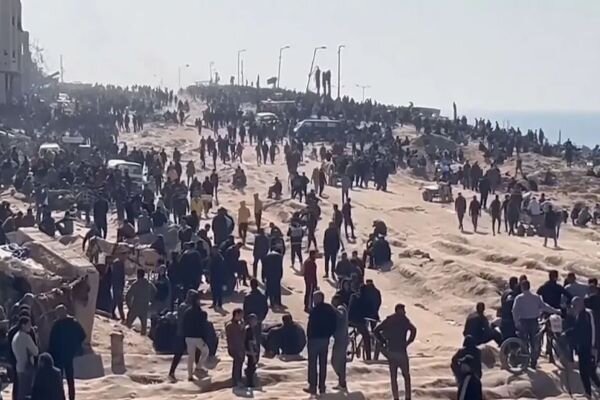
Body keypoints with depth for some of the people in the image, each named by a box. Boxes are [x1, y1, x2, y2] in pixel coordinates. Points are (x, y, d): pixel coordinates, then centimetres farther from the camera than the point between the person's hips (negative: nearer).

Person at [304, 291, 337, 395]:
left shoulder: (315, 310, -17)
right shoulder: (330, 309, 5)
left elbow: (311, 325, -18)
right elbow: (334, 323, 7)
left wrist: (309, 335, -7)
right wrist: (329, 334, 13)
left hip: (314, 339, -7)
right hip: (325, 339, 7)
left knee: (312, 363, 0)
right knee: (323, 363, 12)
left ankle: (313, 386, -1)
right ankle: (322, 386, 15)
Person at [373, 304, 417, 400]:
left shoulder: (388, 320, 10)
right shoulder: (404, 320, -4)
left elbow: (375, 331, 9)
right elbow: (413, 330, -21)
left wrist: (383, 342, 9)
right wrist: (408, 342, -11)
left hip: (390, 351, 4)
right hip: (401, 351, -4)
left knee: (393, 376, 11)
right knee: (406, 376, 10)